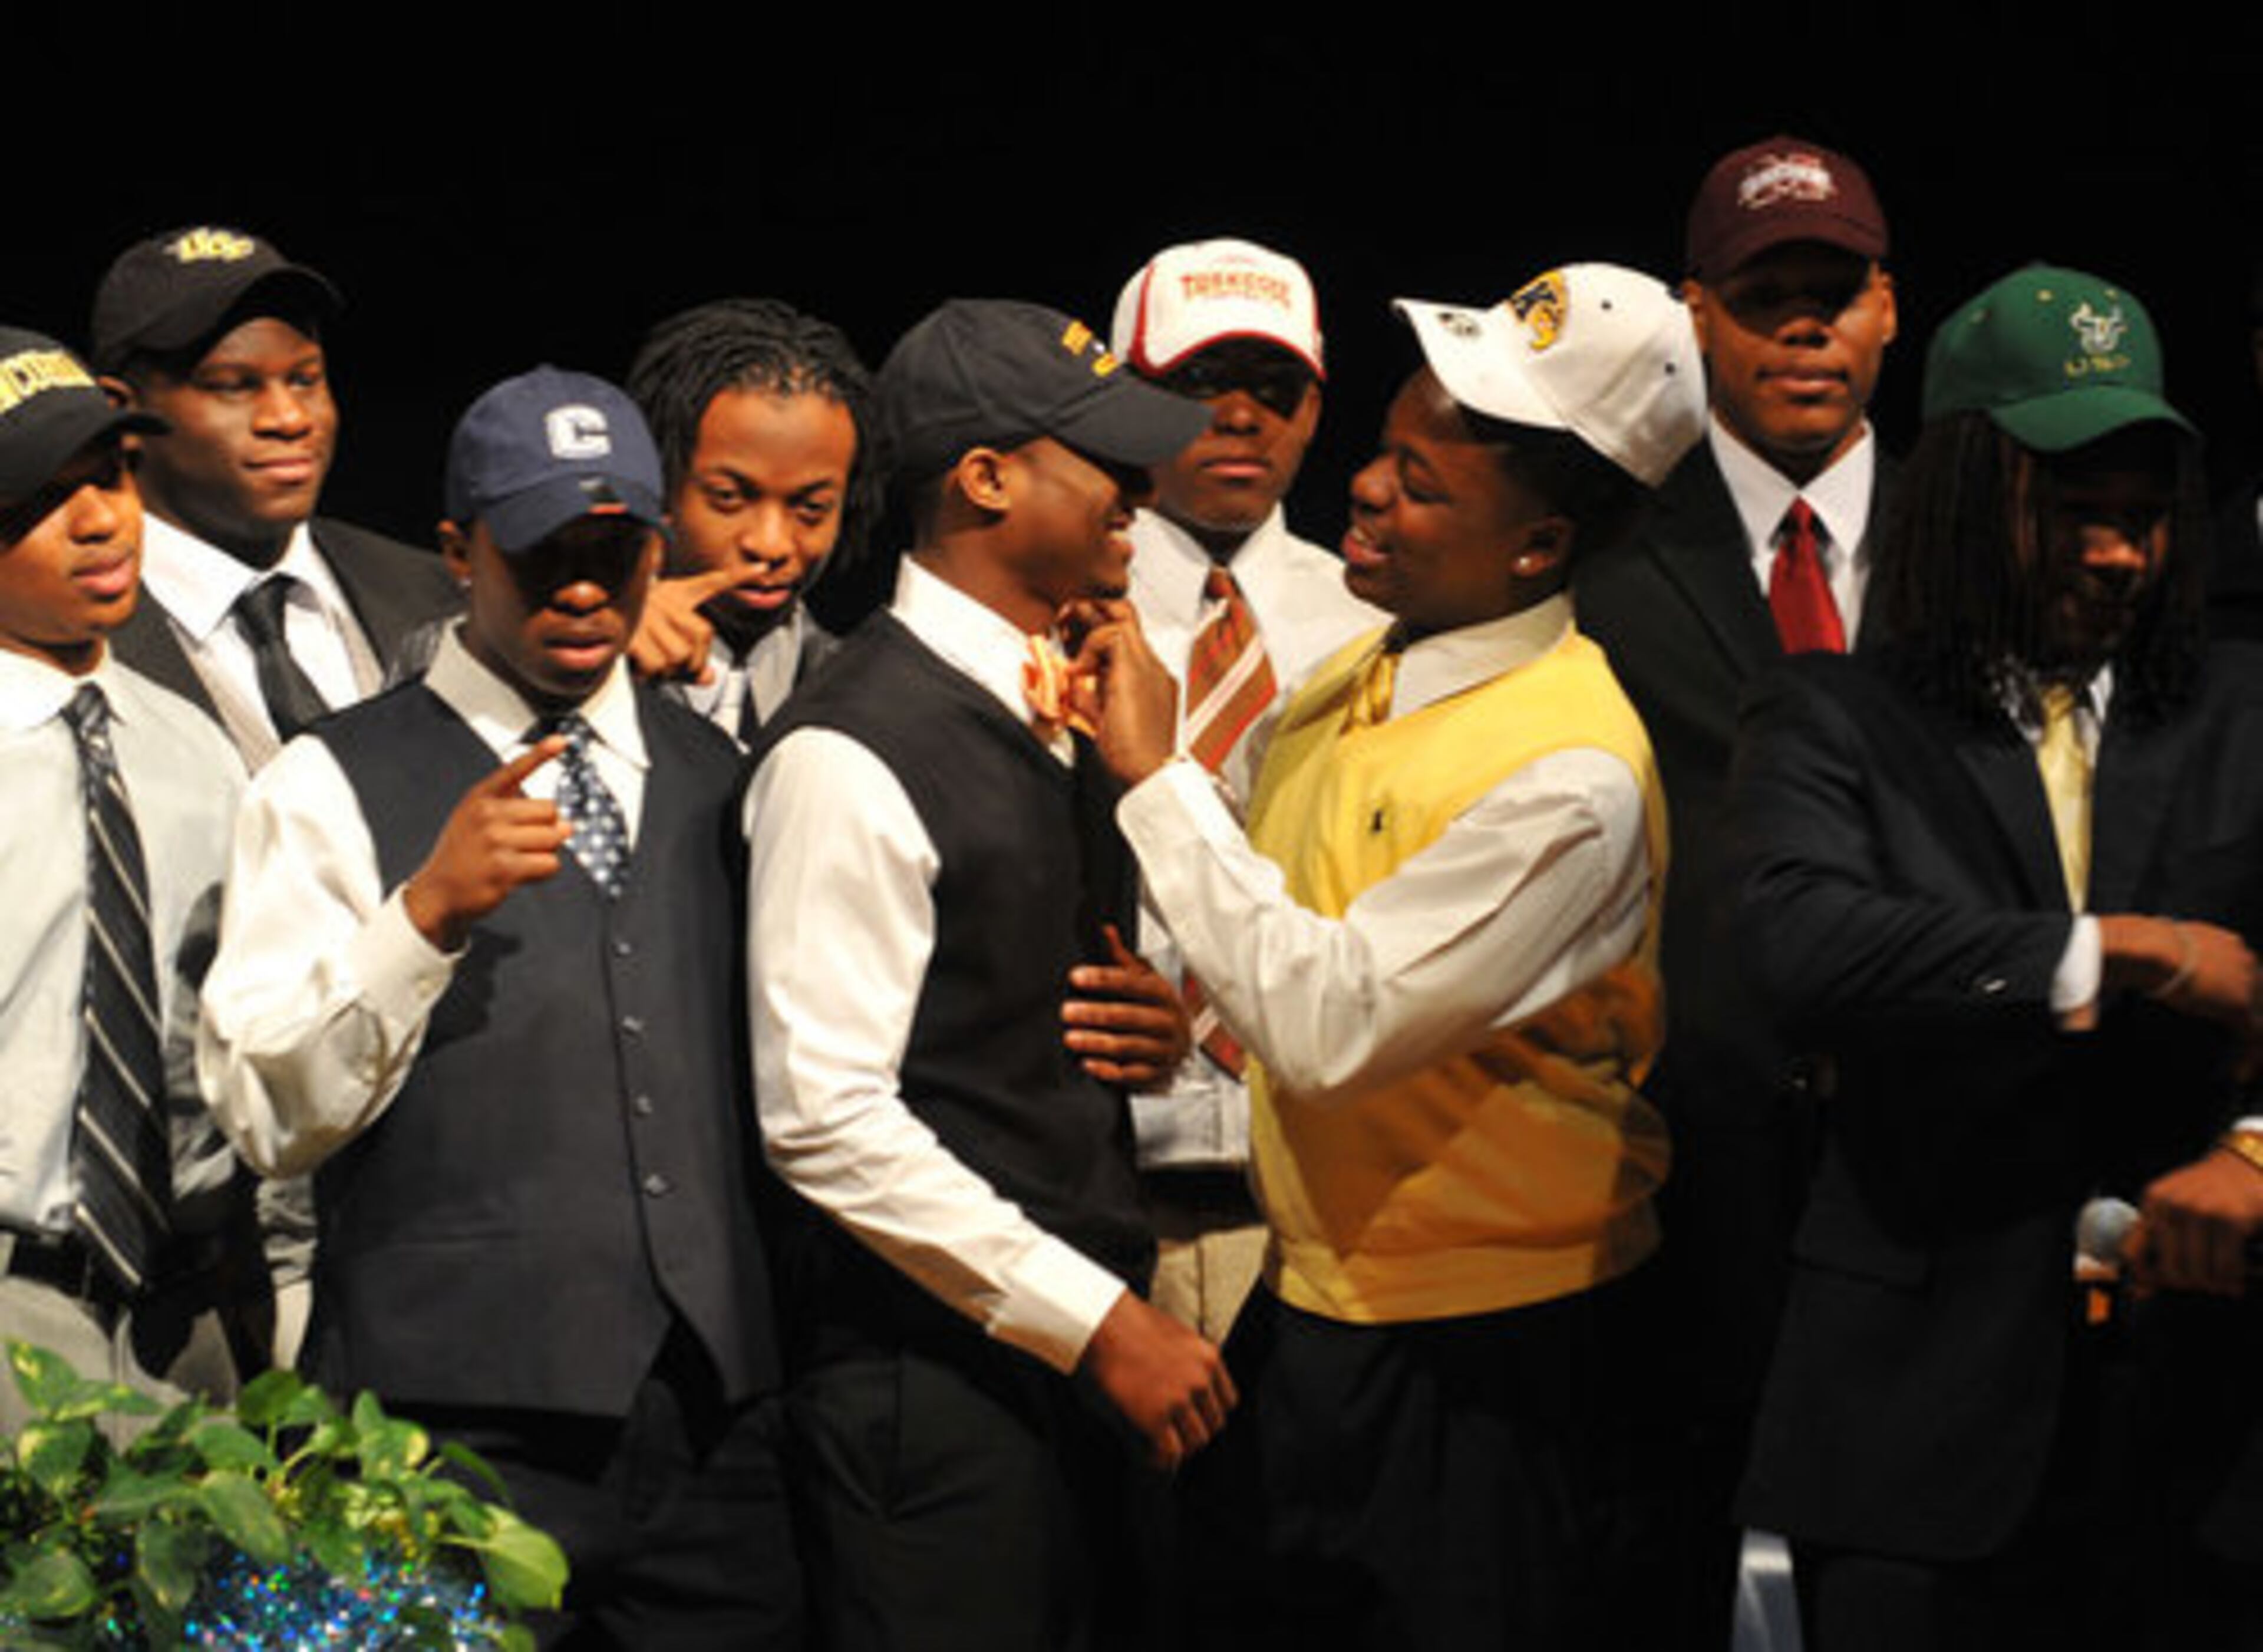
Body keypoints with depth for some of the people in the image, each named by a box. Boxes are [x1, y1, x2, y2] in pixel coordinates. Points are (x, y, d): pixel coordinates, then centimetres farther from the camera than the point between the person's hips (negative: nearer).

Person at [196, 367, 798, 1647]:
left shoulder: (715, 775, 16)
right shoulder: (335, 786, 0)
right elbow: (268, 1119, -10)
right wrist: (427, 909, -20)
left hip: (718, 1428, 4)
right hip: (457, 1428, -4)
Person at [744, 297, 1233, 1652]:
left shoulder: (1066, 707, 11)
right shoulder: (851, 755, -16)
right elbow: (826, 1120, -20)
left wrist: (1151, 1025, 5)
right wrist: (1097, 1319, -19)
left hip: (1085, 1341, 8)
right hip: (937, 1373, -8)